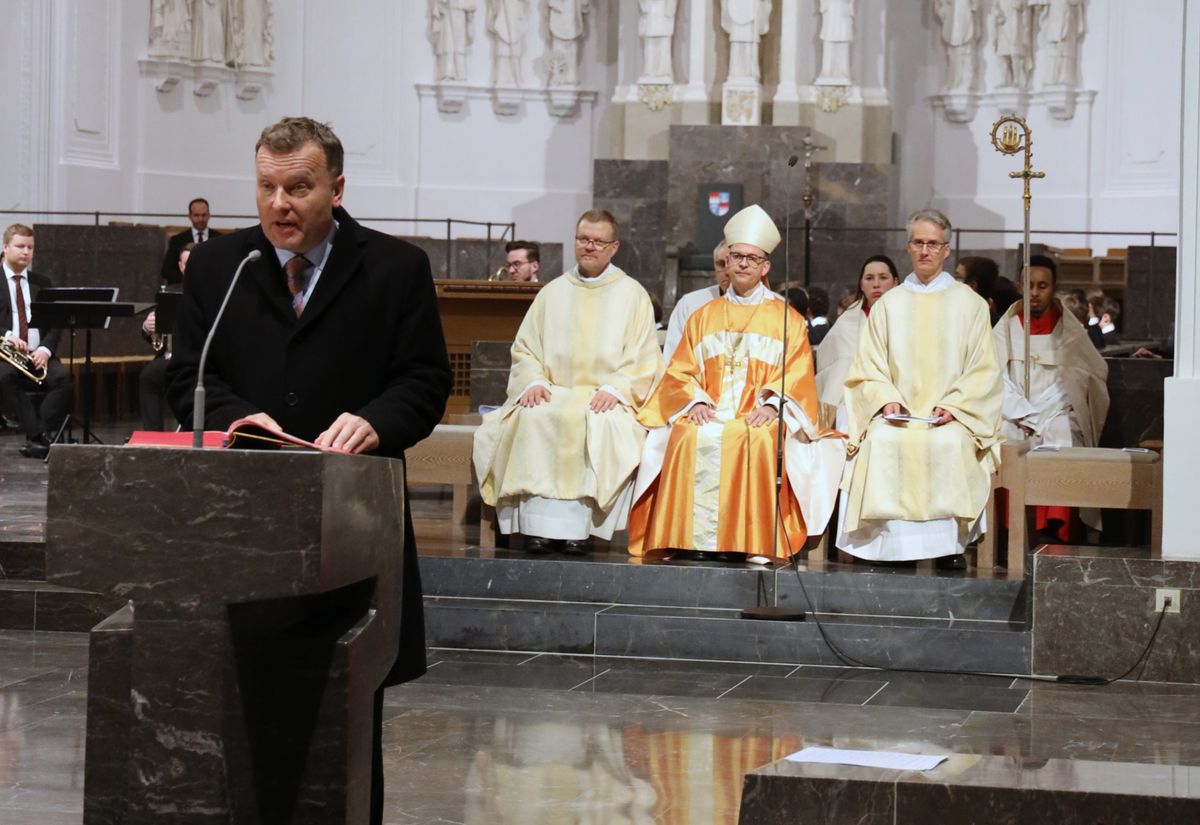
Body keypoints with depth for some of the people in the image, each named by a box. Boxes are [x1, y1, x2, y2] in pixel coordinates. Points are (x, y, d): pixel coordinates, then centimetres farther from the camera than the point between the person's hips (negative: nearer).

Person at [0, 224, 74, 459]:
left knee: (63, 377, -29)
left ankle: (38, 438, -31)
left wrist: (45, 350, -9)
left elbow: (54, 324, 11)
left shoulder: (42, 283, 18)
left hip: (38, 355, 3)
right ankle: (40, 434, -38)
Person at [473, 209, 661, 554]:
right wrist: (533, 381, -7)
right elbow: (524, 349, 15)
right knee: (533, 417, -32)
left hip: (607, 400, -2)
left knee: (598, 423, -37)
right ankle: (539, 525, -34)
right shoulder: (553, 292, 19)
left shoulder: (632, 295, 11)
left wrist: (614, 388, -14)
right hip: (552, 393, 2)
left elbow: (643, 360, 3)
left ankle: (577, 525, -35)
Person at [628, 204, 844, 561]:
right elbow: (680, 371, 14)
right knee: (689, 438, -32)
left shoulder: (788, 320, 15)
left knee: (759, 440, -36)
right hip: (708, 413, 2)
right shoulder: (704, 317, 22)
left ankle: (749, 541, -32)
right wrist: (696, 401, -6)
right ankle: (690, 539, -30)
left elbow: (797, 375, 5)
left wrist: (772, 405, -14)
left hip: (760, 416, -2)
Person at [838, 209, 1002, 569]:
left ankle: (948, 543, -25)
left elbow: (983, 371, 6)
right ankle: (894, 540, -27)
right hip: (898, 413, 1)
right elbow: (868, 368, 10)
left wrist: (953, 405, -10)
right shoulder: (888, 305, 16)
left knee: (949, 443, -34)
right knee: (883, 441, -32)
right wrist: (886, 400, -9)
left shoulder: (969, 304, 11)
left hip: (953, 416, -1)